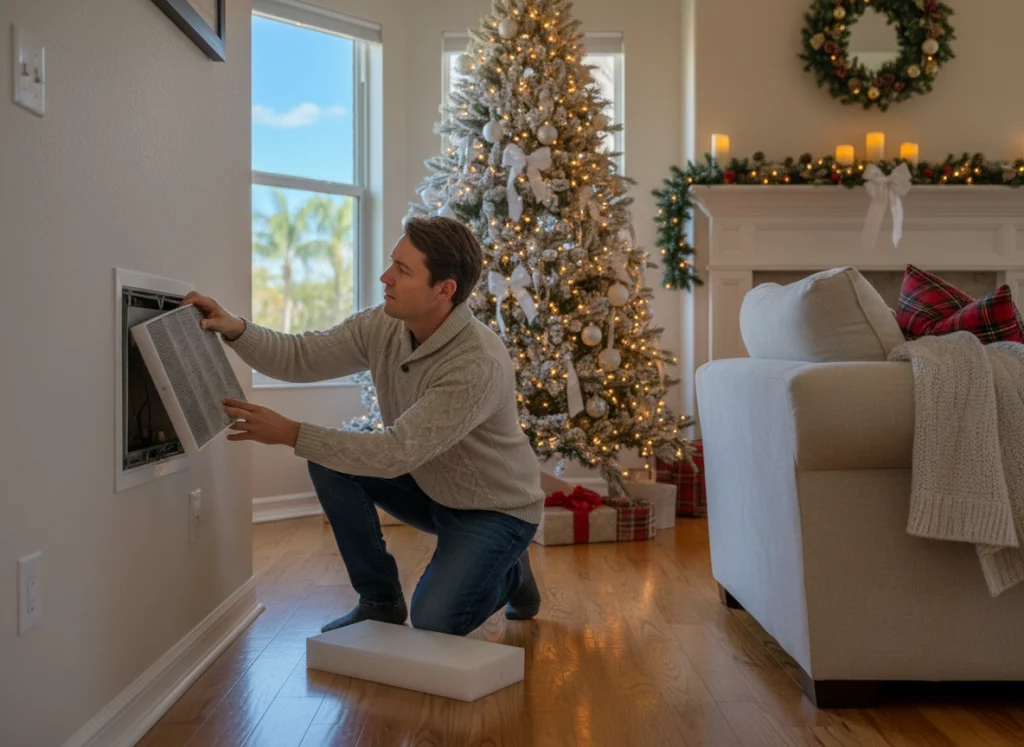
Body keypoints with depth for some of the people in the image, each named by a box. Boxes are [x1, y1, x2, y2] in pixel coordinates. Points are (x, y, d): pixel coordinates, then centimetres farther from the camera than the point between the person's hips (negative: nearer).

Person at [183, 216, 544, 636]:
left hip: (495, 508, -6)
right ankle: (380, 600, 3)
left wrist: (291, 434, -36)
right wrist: (235, 329, -27)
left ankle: (509, 572, 11)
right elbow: (299, 357, -8)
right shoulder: (382, 327, -13)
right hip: (428, 486, 7)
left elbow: (396, 453, -37)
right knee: (329, 460, -13)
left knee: (432, 624, -23)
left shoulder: (479, 364, -35)